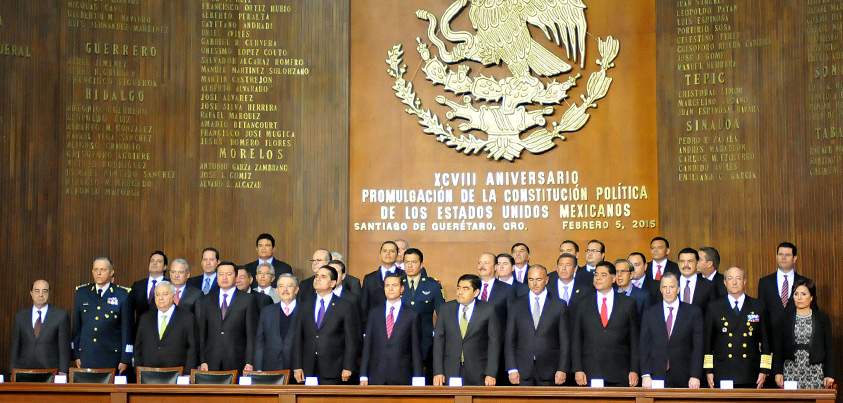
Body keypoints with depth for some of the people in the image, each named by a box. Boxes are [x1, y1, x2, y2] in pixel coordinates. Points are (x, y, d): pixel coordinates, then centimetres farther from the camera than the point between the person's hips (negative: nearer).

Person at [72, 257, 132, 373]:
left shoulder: (123, 295, 1)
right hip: (86, 357, 2)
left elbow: (127, 329, 0)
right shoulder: (82, 293, 10)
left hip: (112, 357, -2)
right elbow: (76, 326, 12)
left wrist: (125, 360, -3)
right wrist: (76, 355, 7)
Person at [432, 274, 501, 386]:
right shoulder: (446, 308, 8)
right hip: (450, 373, 2)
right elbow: (438, 340, 5)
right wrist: (438, 372, -2)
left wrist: (491, 374, -8)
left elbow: (494, 343, -1)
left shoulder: (488, 310, 1)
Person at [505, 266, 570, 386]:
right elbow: (509, 340, 8)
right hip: (523, 371, 1)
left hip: (548, 371, -1)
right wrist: (512, 369, -1)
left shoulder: (559, 305, 6)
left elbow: (565, 341, 4)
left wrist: (562, 370, -4)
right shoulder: (516, 305, 10)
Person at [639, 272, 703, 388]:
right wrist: (645, 375, -4)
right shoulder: (649, 314, 10)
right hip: (656, 377, 1)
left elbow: (698, 347, 1)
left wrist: (695, 376, -7)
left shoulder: (694, 312, 6)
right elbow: (644, 347, 6)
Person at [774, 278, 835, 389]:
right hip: (790, 371, 1)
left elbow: (829, 348, 5)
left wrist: (829, 375, -2)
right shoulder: (785, 318, 10)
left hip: (815, 371, -1)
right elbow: (778, 348, 10)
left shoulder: (822, 318, 7)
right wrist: (778, 372, 0)